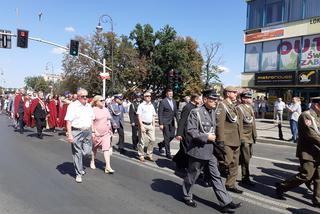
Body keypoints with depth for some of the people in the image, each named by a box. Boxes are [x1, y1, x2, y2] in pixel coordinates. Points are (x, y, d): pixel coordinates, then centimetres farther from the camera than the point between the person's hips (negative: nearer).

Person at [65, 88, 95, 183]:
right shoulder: (73, 106, -8)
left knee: (87, 152, 7)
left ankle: (79, 167, 36)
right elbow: (68, 121, -13)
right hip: (77, 132, -6)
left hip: (88, 131, 6)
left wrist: (92, 129, 13)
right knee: (77, 153, 2)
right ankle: (78, 174, 14)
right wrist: (69, 134, -19)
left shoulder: (89, 106, 12)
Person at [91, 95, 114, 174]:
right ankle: (92, 161, 40)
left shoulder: (106, 110, 8)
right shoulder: (93, 110, -11)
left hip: (106, 133, 4)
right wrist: (94, 131, -18)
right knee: (94, 148, 16)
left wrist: (109, 124, 3)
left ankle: (108, 167, -7)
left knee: (106, 149, -5)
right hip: (96, 133, -4)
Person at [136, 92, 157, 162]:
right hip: (143, 124, -5)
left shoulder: (151, 105, 12)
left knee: (152, 139, 1)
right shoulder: (141, 105, -6)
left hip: (150, 125, 6)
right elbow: (139, 116, -10)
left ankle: (149, 155, 14)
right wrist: (141, 126, -16)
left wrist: (154, 126, 12)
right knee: (142, 141, 1)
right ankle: (141, 155, 15)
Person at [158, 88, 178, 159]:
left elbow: (176, 111, 14)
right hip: (165, 122, -7)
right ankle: (168, 153, 7)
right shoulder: (163, 102, -11)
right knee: (167, 137, -3)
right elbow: (160, 113, -12)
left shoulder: (174, 101, 9)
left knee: (172, 136, 9)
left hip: (171, 122, 7)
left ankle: (161, 144, 32)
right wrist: (161, 124, -16)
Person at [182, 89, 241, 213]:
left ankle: (225, 203, 13)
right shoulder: (195, 112, -15)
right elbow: (190, 131, -20)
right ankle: (187, 197, 32)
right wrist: (206, 137, -19)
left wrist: (213, 138, 10)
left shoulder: (213, 112, 8)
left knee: (216, 177, 8)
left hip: (211, 151, 7)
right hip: (198, 150, -6)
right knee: (192, 176, 11)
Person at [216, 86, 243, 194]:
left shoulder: (233, 106, 18)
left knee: (234, 164, 12)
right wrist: (221, 140, -23)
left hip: (236, 141, 9)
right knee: (227, 163, -7)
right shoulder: (222, 105, -12)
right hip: (227, 141, -9)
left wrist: (239, 138, 19)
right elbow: (219, 124, -19)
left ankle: (231, 184, 23)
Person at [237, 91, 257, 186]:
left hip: (250, 137, 9)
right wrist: (240, 138, -21)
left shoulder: (250, 107, 14)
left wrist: (254, 135, 17)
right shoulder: (239, 108, -16)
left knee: (248, 156, 18)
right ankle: (245, 178, 10)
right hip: (244, 137, -9)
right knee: (246, 158, -3)